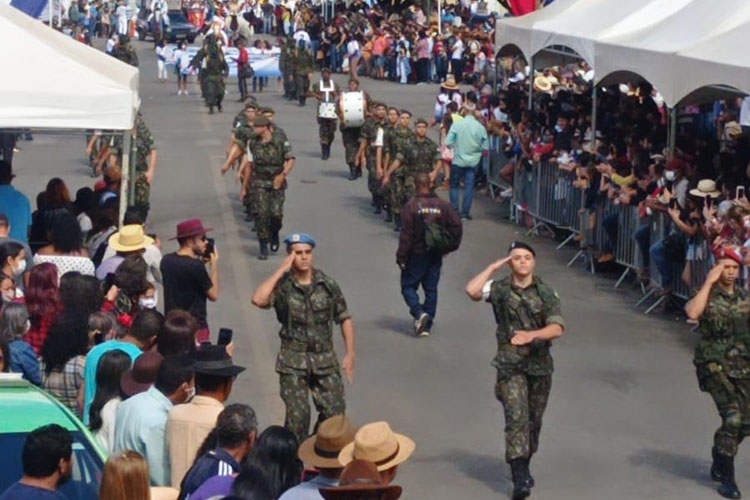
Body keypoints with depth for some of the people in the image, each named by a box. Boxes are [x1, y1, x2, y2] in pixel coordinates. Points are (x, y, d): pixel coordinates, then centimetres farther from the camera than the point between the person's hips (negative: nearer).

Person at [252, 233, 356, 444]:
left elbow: (345, 318, 9)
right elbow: (258, 300, -25)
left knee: (335, 412, 1)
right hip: (293, 361, -2)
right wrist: (281, 270, -19)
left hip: (325, 358, 2)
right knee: (297, 415, -4)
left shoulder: (327, 285, 3)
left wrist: (350, 354, 3)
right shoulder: (283, 286, -4)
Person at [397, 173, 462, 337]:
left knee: (408, 286, 9)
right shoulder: (443, 205, -2)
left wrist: (401, 256, -7)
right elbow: (456, 226, -4)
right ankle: (426, 326, 13)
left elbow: (406, 234, -14)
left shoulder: (411, 205, -13)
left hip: (417, 254, -4)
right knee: (431, 289, 12)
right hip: (435, 255, 4)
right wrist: (448, 247, 8)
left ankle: (419, 312, -15)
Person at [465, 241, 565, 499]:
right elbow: (472, 290, -19)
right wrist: (493, 267, -10)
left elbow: (557, 328, -9)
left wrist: (531, 335, -27)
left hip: (540, 364, 3)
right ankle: (520, 479, -18)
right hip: (511, 365, -2)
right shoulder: (499, 289, 0)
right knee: (516, 419, -14)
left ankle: (523, 468, 33)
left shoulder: (546, 293, 2)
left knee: (534, 420, 13)